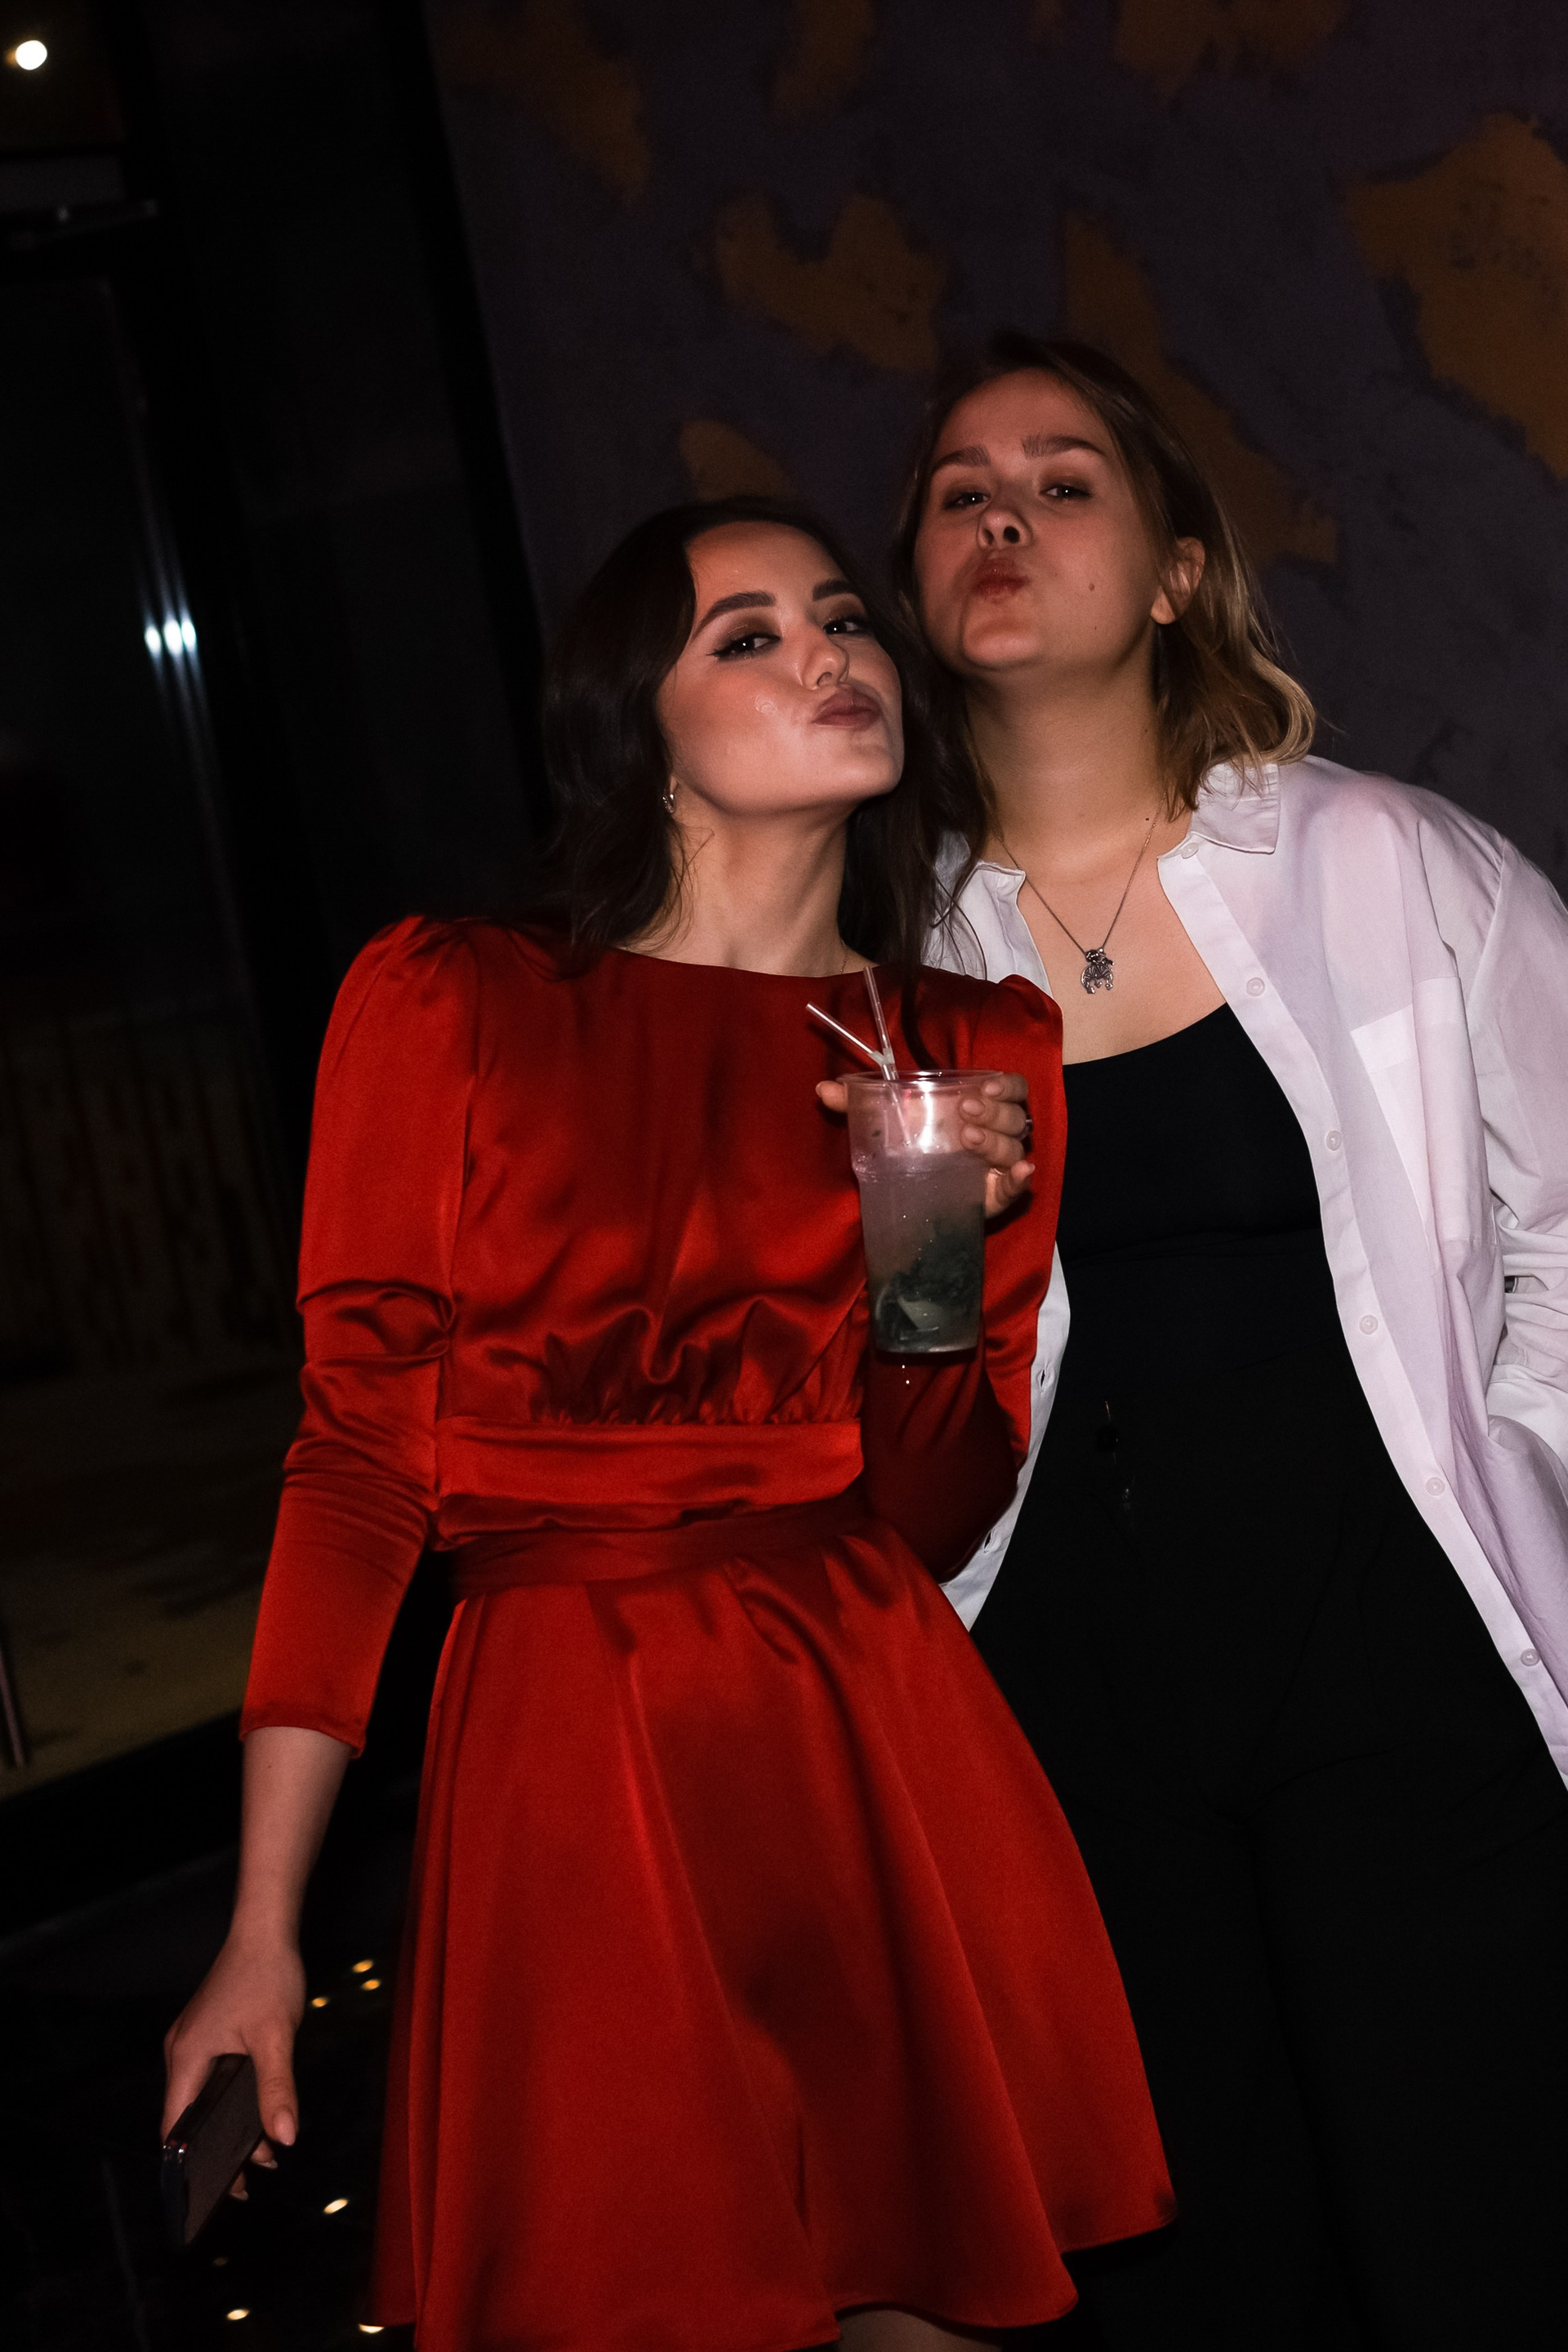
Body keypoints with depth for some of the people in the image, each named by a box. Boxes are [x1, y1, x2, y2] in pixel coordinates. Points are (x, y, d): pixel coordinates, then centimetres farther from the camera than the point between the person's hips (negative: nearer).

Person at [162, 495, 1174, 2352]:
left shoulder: (982, 1050, 8)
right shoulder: (445, 1003, -1)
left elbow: (938, 1516, 7)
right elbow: (360, 1451, -2)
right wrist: (262, 1935, -4)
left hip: (888, 1748, 3)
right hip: (571, 1760, -2)